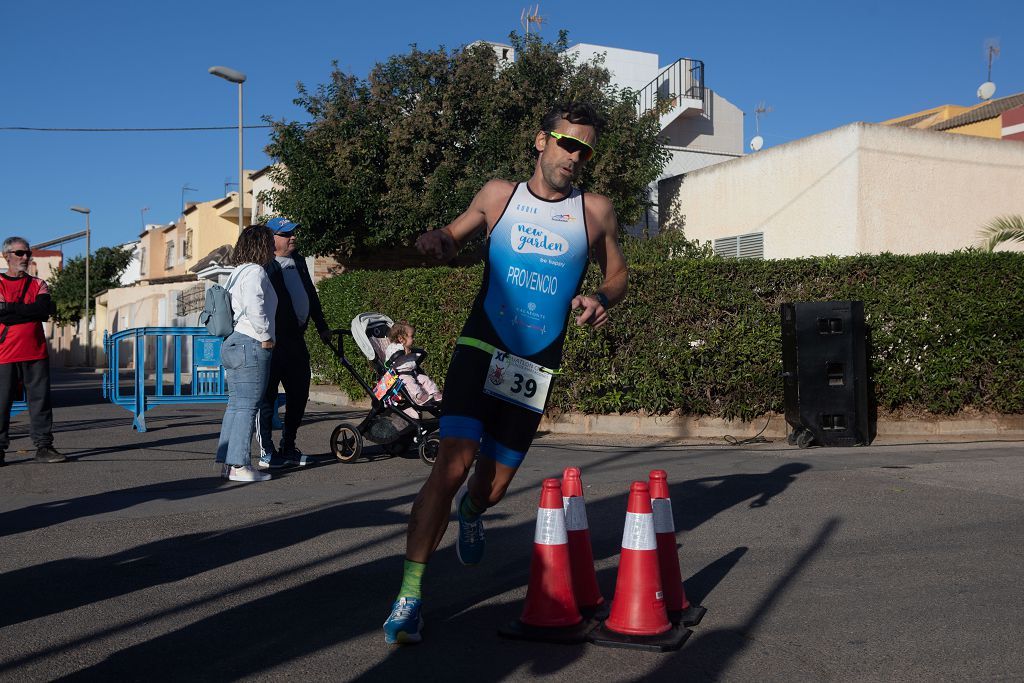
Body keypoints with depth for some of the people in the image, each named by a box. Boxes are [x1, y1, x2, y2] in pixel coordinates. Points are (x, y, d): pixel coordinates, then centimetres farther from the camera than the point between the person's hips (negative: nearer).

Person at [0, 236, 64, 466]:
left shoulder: (38, 285, 14)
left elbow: (44, 308, -6)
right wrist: (32, 311, -6)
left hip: (36, 354, 2)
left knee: (40, 400, 1)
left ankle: (43, 446, 5)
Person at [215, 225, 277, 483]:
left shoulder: (238, 273, 20)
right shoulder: (255, 272, -11)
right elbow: (255, 308, -24)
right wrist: (265, 337, -14)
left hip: (233, 343, 10)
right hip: (251, 345, -10)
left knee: (236, 404, 13)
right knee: (247, 406, -8)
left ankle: (227, 462, 16)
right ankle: (239, 465, -8)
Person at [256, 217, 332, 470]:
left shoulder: (299, 261, 15)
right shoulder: (266, 267, -10)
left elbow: (311, 295, 24)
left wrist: (321, 326, 25)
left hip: (296, 340, 8)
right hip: (274, 342, -8)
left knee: (299, 394, 12)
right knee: (267, 396, -1)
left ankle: (288, 448, 23)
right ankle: (267, 453, 6)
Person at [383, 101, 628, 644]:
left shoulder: (595, 212, 5)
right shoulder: (498, 195, 4)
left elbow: (617, 272, 16)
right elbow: (454, 236, 16)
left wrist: (600, 299, -7)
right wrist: (437, 242, -8)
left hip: (536, 370, 2)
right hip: (481, 350, -1)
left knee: (494, 485, 9)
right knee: (453, 462, -20)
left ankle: (470, 510, 48)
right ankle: (410, 591, -13)